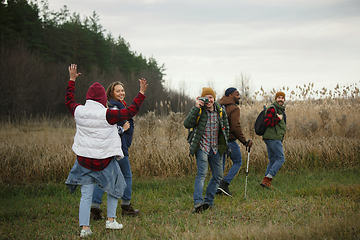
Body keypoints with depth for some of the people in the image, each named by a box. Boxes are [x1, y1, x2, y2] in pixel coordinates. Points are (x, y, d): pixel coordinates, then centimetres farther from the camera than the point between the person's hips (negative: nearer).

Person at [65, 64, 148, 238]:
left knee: (86, 195, 6)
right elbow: (130, 112, -13)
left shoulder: (79, 112, -3)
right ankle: (111, 220, 19)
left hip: (84, 160, 3)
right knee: (114, 188, 19)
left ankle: (84, 227, -1)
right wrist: (141, 93, -6)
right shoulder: (107, 115, -17)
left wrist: (72, 80, 28)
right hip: (104, 160, -3)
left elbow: (68, 100, 18)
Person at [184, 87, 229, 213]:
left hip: (215, 148, 6)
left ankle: (208, 201, 22)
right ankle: (198, 203, -29)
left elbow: (226, 128, 18)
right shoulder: (198, 110, -8)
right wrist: (196, 108, -26)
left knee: (218, 176, 9)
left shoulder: (221, 111, 4)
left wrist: (223, 144, 12)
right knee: (202, 173, -21)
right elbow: (187, 124, -23)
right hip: (202, 147, -5)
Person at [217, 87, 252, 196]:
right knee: (238, 162, 6)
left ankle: (217, 187, 11)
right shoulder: (234, 109, -12)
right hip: (229, 140, -7)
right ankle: (224, 183, -8)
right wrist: (244, 142, -14)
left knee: (220, 163, 15)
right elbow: (236, 127, -19)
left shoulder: (219, 106, 12)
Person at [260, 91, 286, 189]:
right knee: (281, 159, -10)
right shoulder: (272, 108, -10)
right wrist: (278, 119, -18)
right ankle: (266, 180, -16)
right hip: (273, 138, -10)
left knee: (272, 160, 10)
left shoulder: (280, 109, 21)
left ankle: (266, 182, 7)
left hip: (270, 138, 10)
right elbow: (267, 122, -21)